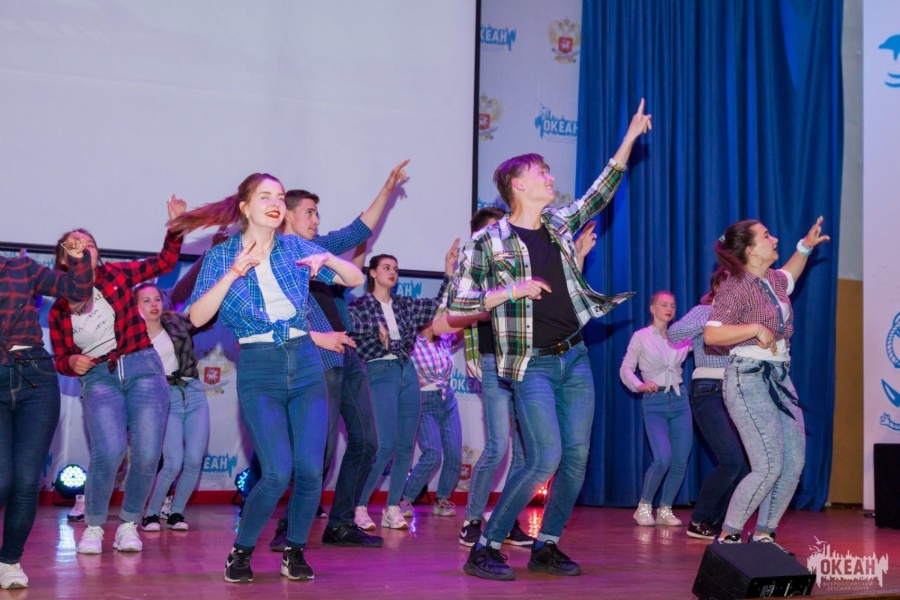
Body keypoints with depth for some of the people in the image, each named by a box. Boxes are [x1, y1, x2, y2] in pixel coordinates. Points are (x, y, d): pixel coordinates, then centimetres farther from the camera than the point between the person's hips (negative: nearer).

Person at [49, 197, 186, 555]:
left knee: (147, 455, -12)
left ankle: (129, 524, 11)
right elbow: (60, 360, 14)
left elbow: (164, 262, 9)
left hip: (143, 369, 1)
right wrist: (73, 362, -9)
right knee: (109, 451, -24)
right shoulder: (59, 308, 7)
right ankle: (93, 526, -2)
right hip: (98, 378, -1)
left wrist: (175, 226, -4)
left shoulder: (116, 275, 6)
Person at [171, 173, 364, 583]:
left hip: (305, 365, 3)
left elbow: (356, 279, 5)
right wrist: (233, 274, -19)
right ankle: (241, 551, 8)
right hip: (258, 371, -3)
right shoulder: (222, 256, 0)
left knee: (310, 469, -7)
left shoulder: (296, 247, 6)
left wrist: (327, 259, -14)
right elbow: (197, 318, -10)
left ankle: (294, 551, 15)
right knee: (278, 473, -15)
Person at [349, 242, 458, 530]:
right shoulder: (359, 306, 1)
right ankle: (359, 507, -1)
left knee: (406, 446, 4)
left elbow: (438, 305, 6)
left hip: (407, 374, 6)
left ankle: (392, 509, 11)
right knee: (385, 446, -13)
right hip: (380, 374, -6)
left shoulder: (404, 305, 13)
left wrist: (449, 270, -1)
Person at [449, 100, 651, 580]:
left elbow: (600, 193, 20)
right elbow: (457, 302, -6)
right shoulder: (489, 242, -5)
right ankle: (484, 549, -5)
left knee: (576, 457, 3)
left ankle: (546, 547, 15)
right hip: (532, 365, -7)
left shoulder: (559, 224, 12)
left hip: (575, 359, 7)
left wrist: (630, 137, 16)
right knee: (545, 459, -15)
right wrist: (511, 291, -16)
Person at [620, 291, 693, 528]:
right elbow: (626, 369, 0)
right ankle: (644, 507, 1)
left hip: (680, 400, 4)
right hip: (654, 402, -4)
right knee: (663, 458, -18)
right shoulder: (641, 337, 1)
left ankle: (665, 510, 14)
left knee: (680, 461, -1)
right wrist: (639, 385, -17)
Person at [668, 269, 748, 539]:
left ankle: (717, 520, 16)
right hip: (708, 392, -7)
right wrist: (711, 318, -23)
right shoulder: (703, 311, -2)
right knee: (732, 461, -17)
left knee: (745, 461, 1)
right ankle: (698, 522, -3)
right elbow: (674, 334, -19)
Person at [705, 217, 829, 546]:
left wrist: (805, 246, 31)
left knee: (794, 463, 4)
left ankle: (763, 534, 14)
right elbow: (711, 334, -23)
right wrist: (755, 328, -23)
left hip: (780, 378, 9)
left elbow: (788, 276, 39)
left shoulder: (773, 281, 12)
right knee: (769, 466, -14)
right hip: (749, 379, -9)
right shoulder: (736, 287, -13)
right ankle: (728, 537, -3)